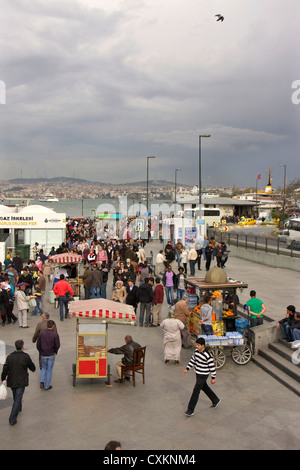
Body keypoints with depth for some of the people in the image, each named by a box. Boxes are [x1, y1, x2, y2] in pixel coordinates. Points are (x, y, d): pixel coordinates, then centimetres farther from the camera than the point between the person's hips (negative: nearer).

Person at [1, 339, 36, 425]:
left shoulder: (10, 357, -8)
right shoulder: (26, 357, -15)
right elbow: (33, 368, -6)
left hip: (11, 382, 4)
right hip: (21, 382, -4)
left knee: (16, 396, 28)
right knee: (17, 399, 2)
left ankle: (18, 408, 52)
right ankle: (12, 420, -1)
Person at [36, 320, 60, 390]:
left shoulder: (41, 332, -7)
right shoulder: (55, 334, -15)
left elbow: (38, 344, -4)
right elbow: (57, 345, -13)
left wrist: (41, 352, 12)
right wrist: (55, 352, 6)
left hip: (43, 355, 2)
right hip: (51, 355, -2)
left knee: (44, 368, 24)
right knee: (49, 370, 12)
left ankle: (42, 382, 7)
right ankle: (46, 386, 18)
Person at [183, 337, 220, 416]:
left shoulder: (207, 355, -25)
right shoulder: (196, 351, -3)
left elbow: (212, 366, -17)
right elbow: (193, 359, 11)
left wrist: (213, 378, -11)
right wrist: (187, 368, 11)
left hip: (203, 375, -8)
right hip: (197, 373, 8)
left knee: (196, 391, -5)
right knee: (204, 388, 23)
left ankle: (190, 410, 3)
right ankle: (215, 400, 44)